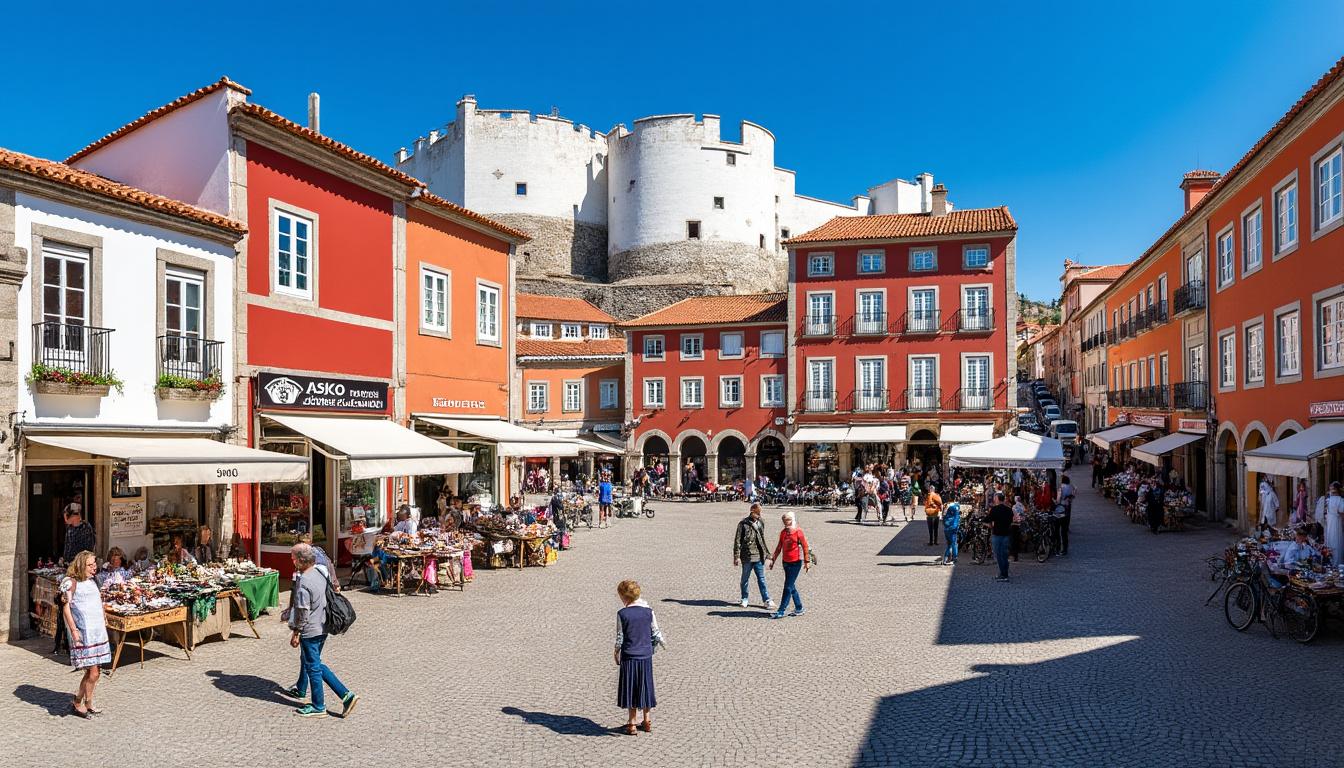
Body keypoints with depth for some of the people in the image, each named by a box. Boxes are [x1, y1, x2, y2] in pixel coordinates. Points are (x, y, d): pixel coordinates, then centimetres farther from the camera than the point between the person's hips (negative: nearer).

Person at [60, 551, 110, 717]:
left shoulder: (92, 582, 14)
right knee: (93, 671, -8)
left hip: (98, 631, 7)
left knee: (95, 670, 9)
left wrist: (104, 621, 20)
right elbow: (66, 607, -11)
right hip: (83, 633, -7)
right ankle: (77, 703, 8)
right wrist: (73, 630, -16)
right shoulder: (71, 582, -8)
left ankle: (88, 703, 20)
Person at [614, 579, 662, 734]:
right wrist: (661, 642, 22)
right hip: (646, 656, 3)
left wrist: (616, 653, 8)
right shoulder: (648, 611, -5)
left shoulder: (622, 614, -13)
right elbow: (656, 633, 2)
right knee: (645, 687, 16)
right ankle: (647, 722, 25)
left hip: (629, 657, -3)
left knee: (630, 688, 9)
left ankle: (632, 723, 15)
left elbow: (620, 637, -7)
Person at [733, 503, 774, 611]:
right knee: (745, 578, 9)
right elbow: (737, 541, -8)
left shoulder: (760, 523, 9)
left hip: (759, 556, 4)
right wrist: (736, 556, -11)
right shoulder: (743, 524, -9)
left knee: (761, 578, 5)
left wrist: (766, 553, 20)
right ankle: (744, 599, 23)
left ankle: (767, 600, 6)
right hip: (747, 556, -4)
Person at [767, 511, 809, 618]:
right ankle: (799, 609, 24)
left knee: (788, 587, -6)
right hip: (786, 562, 7)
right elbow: (779, 547, 14)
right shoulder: (783, 532, 8)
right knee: (791, 587, 12)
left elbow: (805, 546, -6)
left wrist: (806, 562, -5)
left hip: (795, 562, -7)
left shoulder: (798, 532, -10)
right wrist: (773, 559, 10)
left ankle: (781, 611, -5)